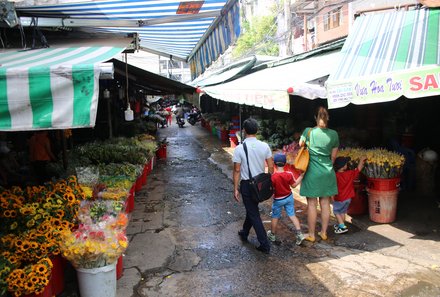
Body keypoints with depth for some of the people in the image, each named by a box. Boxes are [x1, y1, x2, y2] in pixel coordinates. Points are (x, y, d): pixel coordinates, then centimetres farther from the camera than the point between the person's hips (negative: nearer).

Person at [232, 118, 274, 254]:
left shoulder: (239, 149, -16)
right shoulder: (264, 146, -6)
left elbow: (237, 170, -13)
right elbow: (271, 166, -1)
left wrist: (236, 189, -4)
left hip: (247, 184, -5)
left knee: (254, 214, 4)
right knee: (252, 209, 24)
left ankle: (265, 245, 7)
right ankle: (244, 233, 43)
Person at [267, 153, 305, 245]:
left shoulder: (273, 177, -23)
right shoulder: (289, 174, -13)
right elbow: (294, 185, 0)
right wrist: (301, 176, 8)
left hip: (278, 200, -3)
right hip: (289, 197, 3)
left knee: (275, 217, 13)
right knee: (292, 215, 12)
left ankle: (272, 235, 28)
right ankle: (299, 234, 4)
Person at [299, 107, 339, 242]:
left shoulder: (308, 131, -8)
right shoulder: (333, 134, -1)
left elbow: (300, 144, 10)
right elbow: (333, 156, 6)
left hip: (312, 171, -3)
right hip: (327, 172, 3)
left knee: (312, 203, 4)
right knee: (325, 203, 11)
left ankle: (311, 234, 13)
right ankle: (324, 232, 23)